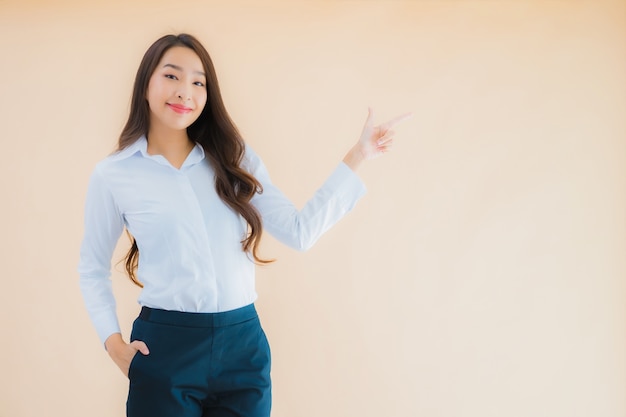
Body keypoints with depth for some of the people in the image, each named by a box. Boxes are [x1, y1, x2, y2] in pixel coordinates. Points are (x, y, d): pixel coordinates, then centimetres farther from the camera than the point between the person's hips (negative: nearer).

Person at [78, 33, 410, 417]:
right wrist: (113, 343, -1)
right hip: (163, 349, -2)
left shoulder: (233, 159, 6)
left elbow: (299, 232, -1)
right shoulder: (113, 175, 0)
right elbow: (93, 267, 11)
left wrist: (356, 157, -1)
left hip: (243, 346, 2)